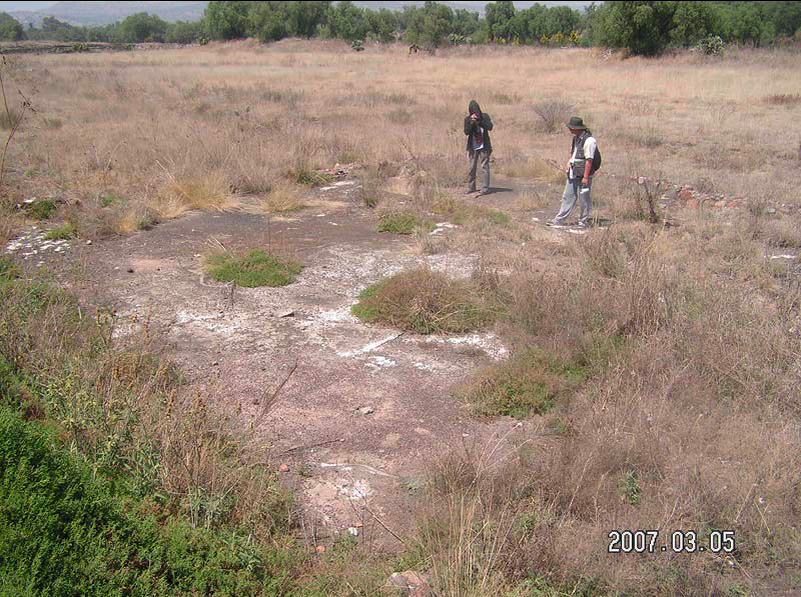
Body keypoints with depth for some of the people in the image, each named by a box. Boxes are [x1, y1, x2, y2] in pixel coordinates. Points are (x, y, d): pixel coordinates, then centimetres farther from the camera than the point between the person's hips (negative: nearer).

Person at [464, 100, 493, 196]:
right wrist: (471, 122, -23)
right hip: (472, 147, 2)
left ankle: (485, 189, -5)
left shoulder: (485, 116, -2)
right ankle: (471, 188, 19)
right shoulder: (467, 119, 1)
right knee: (472, 168, 8)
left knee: (484, 167, -5)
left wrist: (479, 120, -24)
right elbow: (466, 132, -10)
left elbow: (490, 127, -16)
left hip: (484, 146, -2)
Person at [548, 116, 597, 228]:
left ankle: (584, 222, 12)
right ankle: (559, 220, 14)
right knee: (568, 196, 10)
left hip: (583, 174, -8)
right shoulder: (575, 138, 10)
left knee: (583, 198, 1)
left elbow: (589, 160, -20)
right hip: (573, 173, 9)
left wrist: (585, 177, -21)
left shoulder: (589, 140, -18)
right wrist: (569, 162, 8)